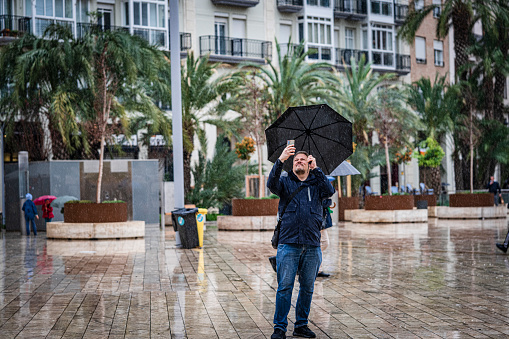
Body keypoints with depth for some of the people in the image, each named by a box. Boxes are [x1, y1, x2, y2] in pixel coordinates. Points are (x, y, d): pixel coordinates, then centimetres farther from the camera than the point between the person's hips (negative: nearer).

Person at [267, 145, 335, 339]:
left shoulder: (316, 183, 13)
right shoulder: (286, 182, 10)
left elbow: (329, 192, -7)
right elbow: (272, 184, -12)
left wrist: (316, 169, -9)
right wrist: (280, 160, -23)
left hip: (312, 246, 2)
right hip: (288, 244, -2)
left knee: (307, 287, 9)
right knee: (285, 286, -4)